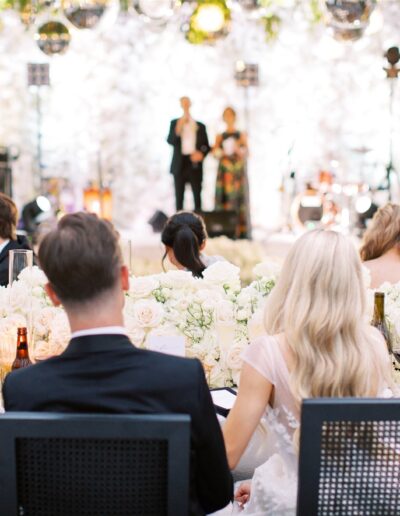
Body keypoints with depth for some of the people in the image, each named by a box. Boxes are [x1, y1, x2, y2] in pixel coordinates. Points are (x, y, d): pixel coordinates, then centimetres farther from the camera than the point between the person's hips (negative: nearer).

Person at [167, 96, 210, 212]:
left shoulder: (200, 126, 13)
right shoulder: (175, 123, 11)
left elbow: (206, 146, 12)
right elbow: (170, 141, -2)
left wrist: (201, 154, -9)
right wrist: (177, 130, -19)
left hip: (194, 164, 1)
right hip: (180, 164, 0)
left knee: (197, 196, -3)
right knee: (179, 196, -1)